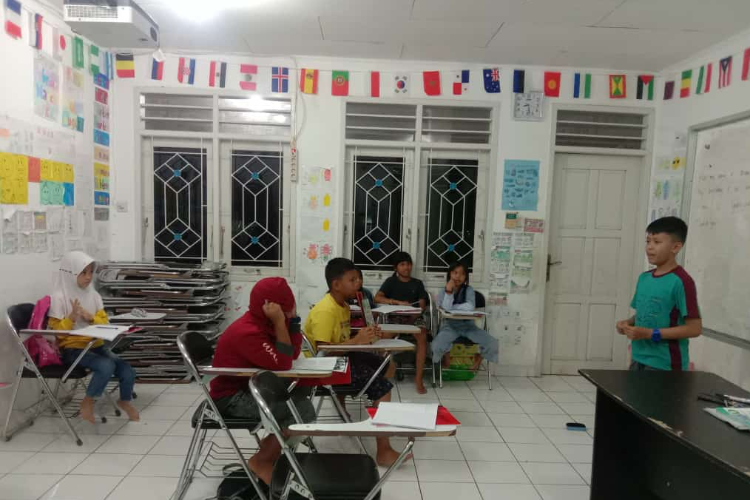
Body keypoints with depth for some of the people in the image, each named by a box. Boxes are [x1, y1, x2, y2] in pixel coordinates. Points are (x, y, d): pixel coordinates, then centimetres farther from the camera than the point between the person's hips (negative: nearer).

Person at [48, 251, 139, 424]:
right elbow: (56, 332, -8)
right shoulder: (59, 297, -9)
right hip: (72, 348, -5)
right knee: (106, 366, -31)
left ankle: (125, 401, 20)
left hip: (95, 345, 5)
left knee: (127, 372, -14)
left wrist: (91, 318, -10)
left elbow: (105, 323, 9)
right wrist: (72, 317, -24)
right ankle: (88, 402, -3)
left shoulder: (93, 294, 5)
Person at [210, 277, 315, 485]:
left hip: (249, 386, 10)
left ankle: (271, 442, 14)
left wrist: (292, 318, -8)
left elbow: (293, 353, 2)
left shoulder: (263, 322, 2)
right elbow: (283, 364, -27)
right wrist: (281, 323, -29)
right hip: (231, 398, -10)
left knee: (303, 391, 3)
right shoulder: (247, 332, -27)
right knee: (304, 409, -20)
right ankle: (262, 461, 0)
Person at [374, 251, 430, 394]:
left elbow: (422, 306, 4)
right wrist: (399, 302, -20)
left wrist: (413, 318, -17)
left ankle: (419, 377, -26)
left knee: (422, 336, -31)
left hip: (414, 317, 1)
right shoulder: (390, 282, 8)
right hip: (395, 317, -1)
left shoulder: (418, 283, 13)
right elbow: (378, 298, -8)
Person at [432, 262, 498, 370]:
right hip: (450, 325, -1)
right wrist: (449, 290, -24)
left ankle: (478, 359, 14)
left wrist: (452, 307, -13)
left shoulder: (469, 290, 0)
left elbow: (470, 307, -18)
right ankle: (446, 357, 6)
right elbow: (446, 308, -17)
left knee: (492, 343, -18)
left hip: (468, 325, 1)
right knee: (437, 345, -31)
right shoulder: (443, 292, -1)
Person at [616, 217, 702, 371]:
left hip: (665, 366, -7)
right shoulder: (644, 278, 8)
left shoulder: (681, 281, -15)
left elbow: (694, 328, -16)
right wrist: (628, 323, -1)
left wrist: (650, 334, -20)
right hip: (638, 360, 7)